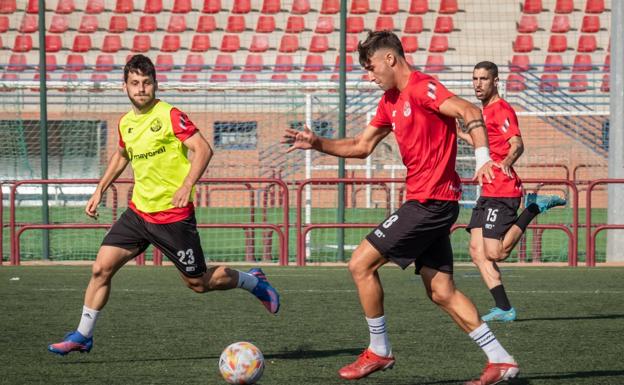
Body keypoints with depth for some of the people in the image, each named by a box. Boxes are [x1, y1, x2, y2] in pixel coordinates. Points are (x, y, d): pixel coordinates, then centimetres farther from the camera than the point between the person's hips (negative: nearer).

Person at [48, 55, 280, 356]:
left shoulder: (170, 115, -13)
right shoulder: (126, 123, 8)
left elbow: (203, 149, -19)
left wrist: (186, 185, -31)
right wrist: (100, 190, 23)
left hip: (173, 216, -6)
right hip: (138, 212, 6)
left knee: (198, 283, 5)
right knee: (101, 269, -6)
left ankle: (253, 281, 30)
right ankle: (83, 336, 5)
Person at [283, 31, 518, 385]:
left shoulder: (422, 88, -12)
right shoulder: (390, 102, 18)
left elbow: (469, 112, -25)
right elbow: (362, 146, 25)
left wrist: (483, 158, -37)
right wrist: (317, 143, 13)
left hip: (430, 202, -10)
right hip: (428, 203, 10)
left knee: (361, 264, -5)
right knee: (441, 292, 7)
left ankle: (379, 352, 6)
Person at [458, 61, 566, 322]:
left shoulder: (501, 110, -11)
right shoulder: (486, 111, 19)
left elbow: (517, 144, -25)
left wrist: (507, 161, -45)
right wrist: (459, 133, 43)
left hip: (502, 191, -9)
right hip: (488, 192, 9)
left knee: (495, 253, -14)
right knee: (477, 252, 0)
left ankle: (534, 208, 0)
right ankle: (503, 308, -1)